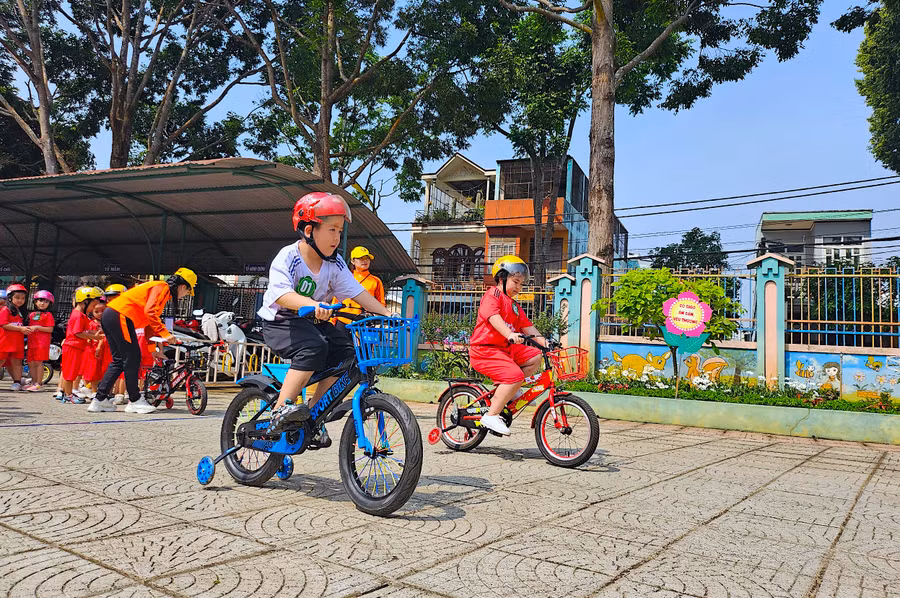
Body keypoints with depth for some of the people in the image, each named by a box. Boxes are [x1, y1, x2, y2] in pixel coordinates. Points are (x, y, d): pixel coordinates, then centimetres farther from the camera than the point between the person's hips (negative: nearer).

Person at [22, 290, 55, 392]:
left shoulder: (48, 315, -3)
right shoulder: (32, 314, 18)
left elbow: (50, 329, -10)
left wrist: (37, 327, -16)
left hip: (42, 342, -7)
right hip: (32, 341, 7)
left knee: (39, 362, -7)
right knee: (31, 363, 9)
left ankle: (39, 384, -2)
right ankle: (34, 382, 21)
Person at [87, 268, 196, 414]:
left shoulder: (159, 288, 24)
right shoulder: (162, 287, -7)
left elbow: (148, 322, 28)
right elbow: (150, 312, -23)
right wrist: (165, 334, -23)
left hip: (109, 316, 10)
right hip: (120, 316, -10)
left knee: (119, 360, 15)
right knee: (132, 358, -3)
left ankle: (100, 399, 18)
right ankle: (135, 401, 4)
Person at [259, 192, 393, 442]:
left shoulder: (335, 264, -3)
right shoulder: (288, 257, -20)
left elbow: (356, 292, -4)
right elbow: (281, 294, -35)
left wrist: (386, 314, -14)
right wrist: (312, 304, -52)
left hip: (312, 322, 6)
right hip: (279, 322, -6)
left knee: (345, 349, -14)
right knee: (313, 346, -33)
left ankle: (313, 413, -3)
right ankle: (281, 409, -23)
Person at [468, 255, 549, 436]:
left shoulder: (514, 305, 23)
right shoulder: (493, 294, -6)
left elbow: (527, 326, 18)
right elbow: (493, 316, -24)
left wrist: (544, 341, 3)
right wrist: (510, 334, -39)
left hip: (506, 348, 9)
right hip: (485, 349, -9)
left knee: (535, 357, 0)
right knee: (515, 375, -24)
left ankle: (510, 391, 6)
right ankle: (491, 416, -17)